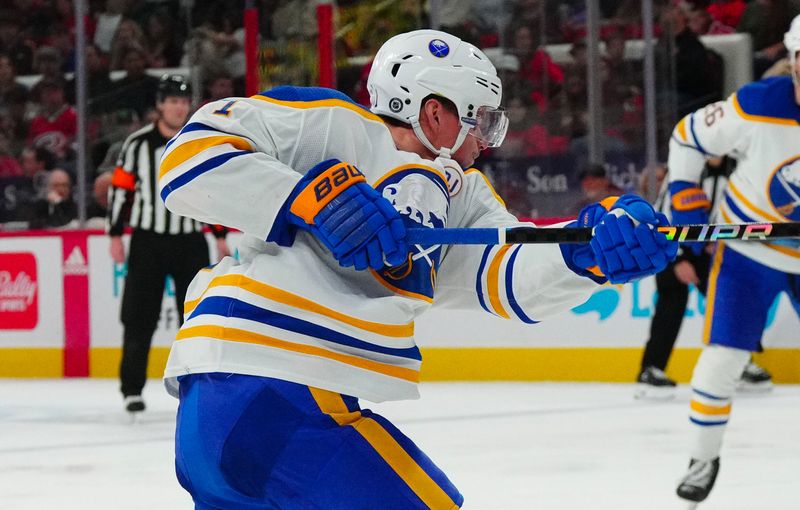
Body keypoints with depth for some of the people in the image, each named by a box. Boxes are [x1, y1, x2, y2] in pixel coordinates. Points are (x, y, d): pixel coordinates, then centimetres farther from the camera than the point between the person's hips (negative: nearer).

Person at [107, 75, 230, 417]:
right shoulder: (138, 144, -4)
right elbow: (120, 188, -1)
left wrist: (221, 236, 7)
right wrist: (115, 236, -4)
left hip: (190, 241, 2)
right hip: (147, 240, -2)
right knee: (139, 317, -2)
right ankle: (132, 389, 4)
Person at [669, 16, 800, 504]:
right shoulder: (757, 107, -24)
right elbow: (688, 137, -8)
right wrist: (686, 203, -10)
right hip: (747, 249, -2)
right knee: (722, 358, -6)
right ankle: (704, 460, 16)